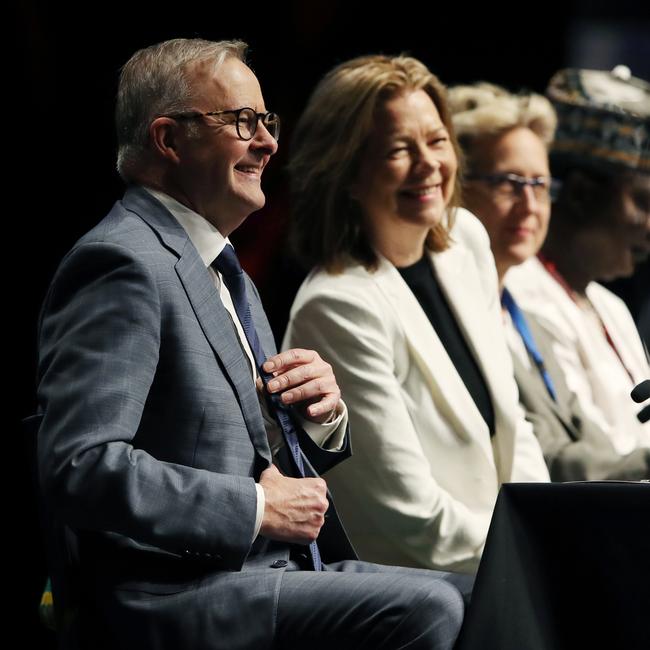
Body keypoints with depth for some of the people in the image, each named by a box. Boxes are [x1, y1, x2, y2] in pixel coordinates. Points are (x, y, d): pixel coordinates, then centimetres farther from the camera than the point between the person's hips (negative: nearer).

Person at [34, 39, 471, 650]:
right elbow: (82, 467, -22)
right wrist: (259, 508, -18)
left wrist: (321, 414, 4)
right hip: (179, 601, -10)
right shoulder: (123, 262, -11)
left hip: (281, 571, 10)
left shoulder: (230, 277, 22)